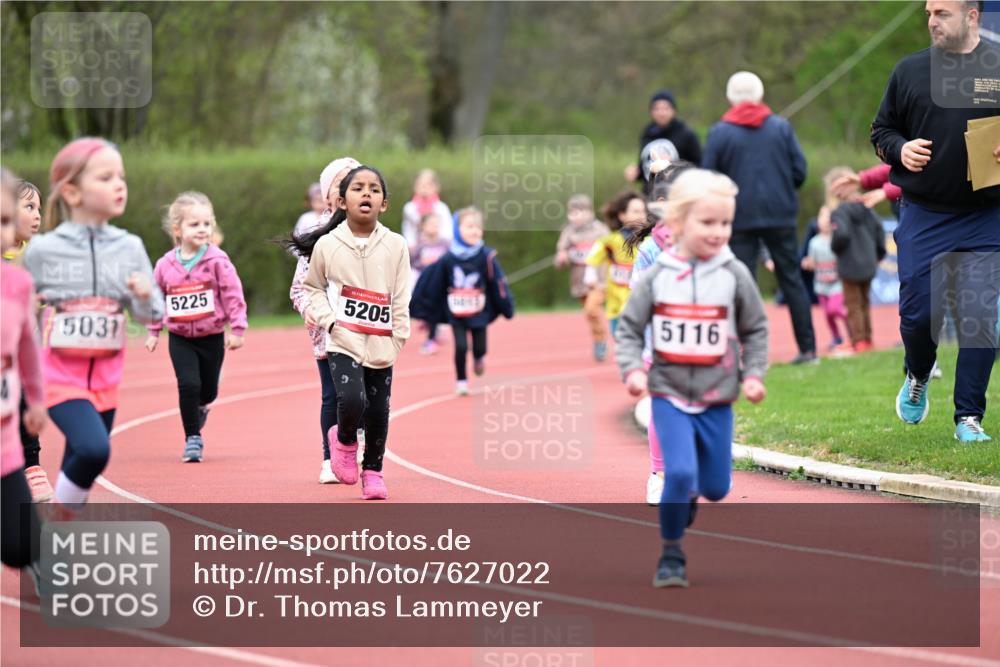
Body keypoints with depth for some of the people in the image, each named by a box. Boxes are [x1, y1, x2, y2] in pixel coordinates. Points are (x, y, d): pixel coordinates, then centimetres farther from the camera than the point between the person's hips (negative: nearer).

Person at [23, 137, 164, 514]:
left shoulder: (129, 248, -1)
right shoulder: (42, 250, -9)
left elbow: (150, 315, 3)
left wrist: (146, 297, -15)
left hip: (105, 377, 4)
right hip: (59, 374, -4)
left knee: (79, 466, 11)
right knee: (93, 449, -24)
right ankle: (61, 519, -1)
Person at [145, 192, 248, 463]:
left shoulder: (217, 260, -10)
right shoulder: (165, 264, -3)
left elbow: (233, 295, -8)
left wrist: (237, 329, -11)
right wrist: (154, 331, 12)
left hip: (212, 337, 0)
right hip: (180, 337, 0)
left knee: (208, 389, 10)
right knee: (188, 384, -13)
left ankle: (200, 407, 48)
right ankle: (193, 438, 2)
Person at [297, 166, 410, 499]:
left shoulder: (395, 246, 0)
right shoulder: (326, 245, -2)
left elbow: (401, 299, 4)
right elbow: (313, 288, 9)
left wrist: (397, 340, 0)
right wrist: (328, 319, -5)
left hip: (381, 346, 2)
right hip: (343, 343, -2)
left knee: (379, 412, 6)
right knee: (352, 400, -21)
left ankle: (372, 470, 27)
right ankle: (344, 439, 12)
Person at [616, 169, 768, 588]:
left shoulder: (735, 275, -4)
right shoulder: (657, 277, -5)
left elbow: (756, 330, 6)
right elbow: (629, 328, 2)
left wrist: (753, 374, -5)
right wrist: (632, 368, -14)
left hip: (717, 399, 2)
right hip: (669, 395, -2)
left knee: (716, 487, 6)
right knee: (679, 473, -17)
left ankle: (687, 497, 43)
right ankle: (671, 555, 1)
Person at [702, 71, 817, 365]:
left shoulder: (719, 133, -4)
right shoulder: (781, 127, 1)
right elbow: (799, 172, 0)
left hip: (740, 218, -2)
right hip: (780, 215, 2)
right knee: (792, 279, 9)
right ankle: (808, 348, 9)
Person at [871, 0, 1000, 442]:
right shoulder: (909, 71, 6)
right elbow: (881, 130, 15)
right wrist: (900, 149, -6)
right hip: (922, 216, 2)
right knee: (918, 313, 0)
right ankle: (917, 379, 32)